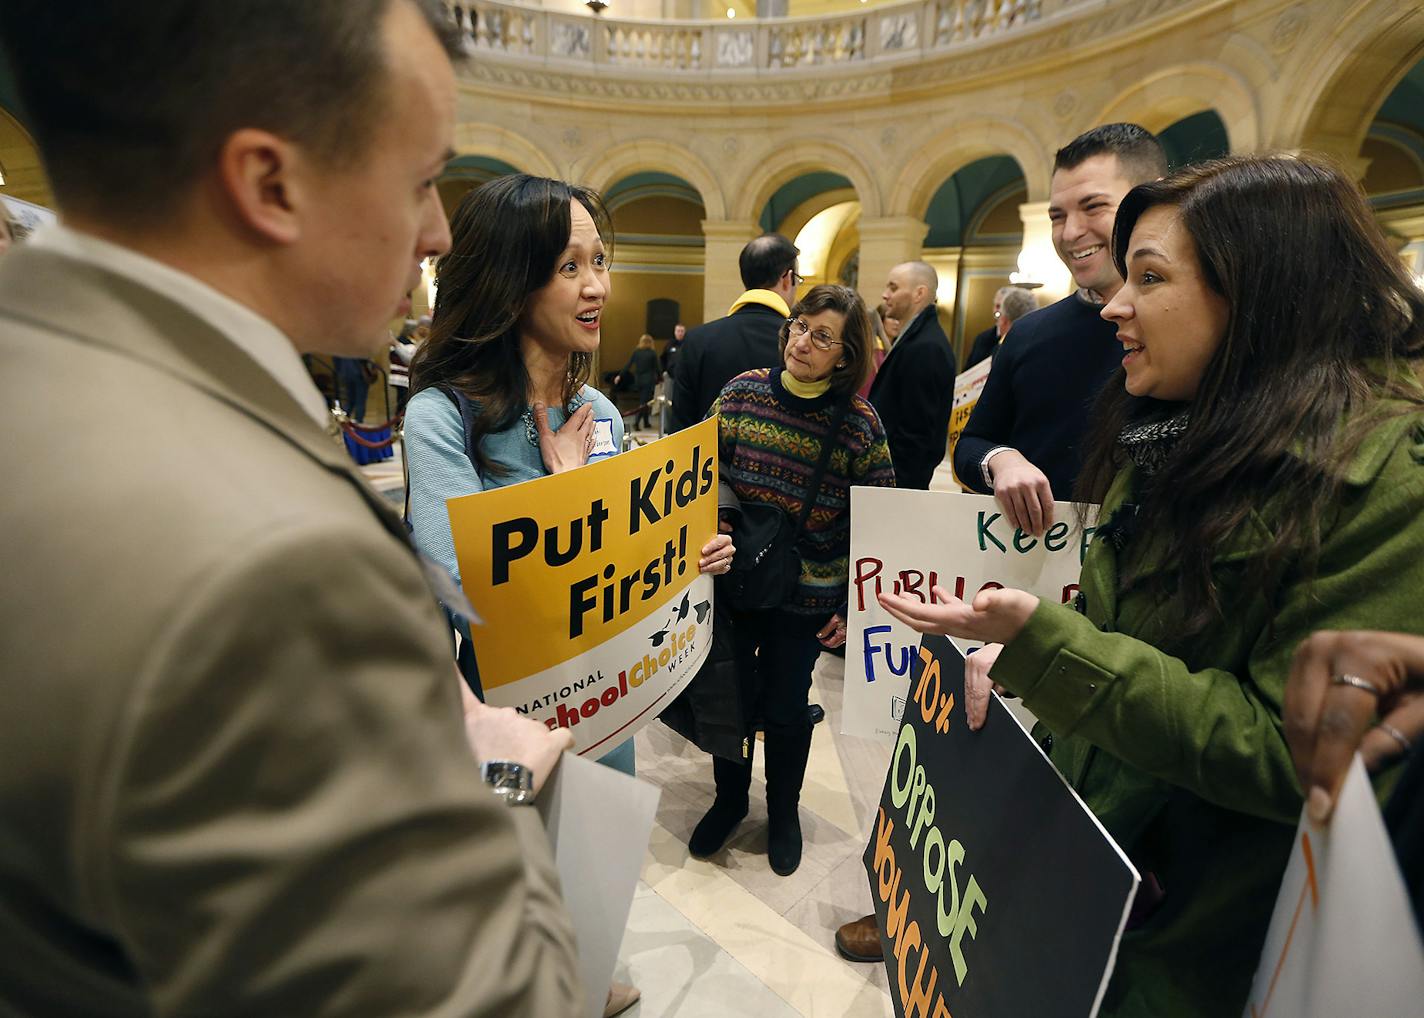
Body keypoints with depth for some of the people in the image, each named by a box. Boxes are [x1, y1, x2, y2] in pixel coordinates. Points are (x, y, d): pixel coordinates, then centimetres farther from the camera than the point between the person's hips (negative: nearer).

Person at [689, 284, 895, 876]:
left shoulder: (860, 423, -11)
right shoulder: (743, 393, -6)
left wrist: (854, 607, -5)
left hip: (807, 600, -2)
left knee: (785, 710, 13)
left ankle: (783, 813, 42)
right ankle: (729, 800, 43)